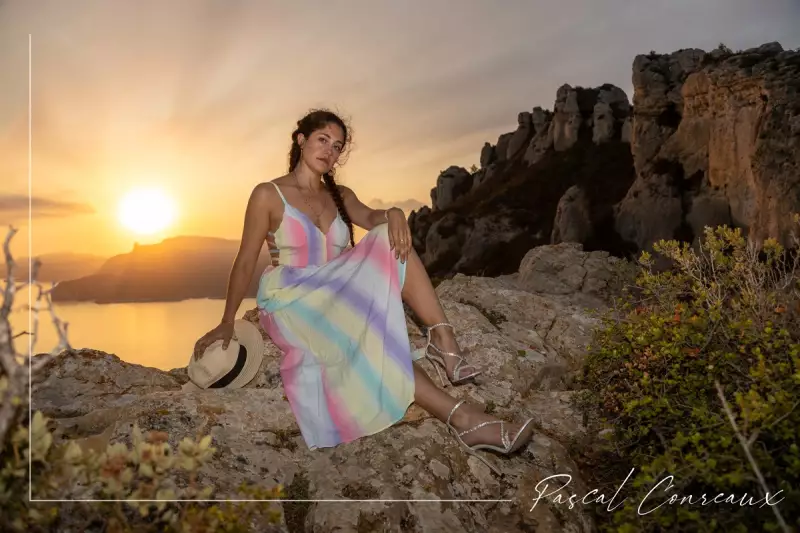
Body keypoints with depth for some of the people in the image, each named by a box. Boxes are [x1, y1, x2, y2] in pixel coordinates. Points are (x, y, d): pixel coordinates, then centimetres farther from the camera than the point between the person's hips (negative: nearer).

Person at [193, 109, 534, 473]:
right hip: (289, 303, -5)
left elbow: (371, 218, -4)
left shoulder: (340, 196, 17)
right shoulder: (268, 194, 1)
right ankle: (461, 418, -41)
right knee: (369, 339, -34)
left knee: (390, 241, -23)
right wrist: (226, 323, -4)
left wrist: (393, 213, -28)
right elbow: (245, 261, 0)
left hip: (337, 301, 5)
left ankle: (443, 341, -36)